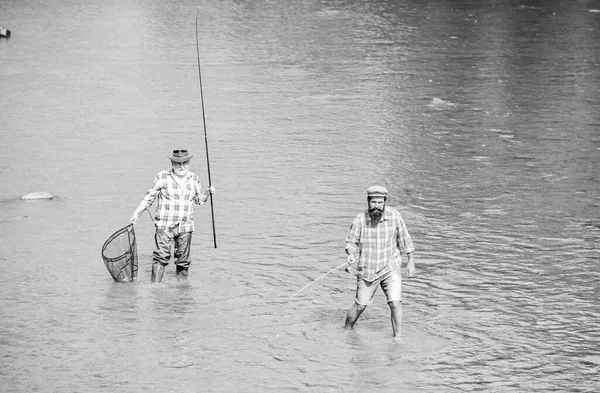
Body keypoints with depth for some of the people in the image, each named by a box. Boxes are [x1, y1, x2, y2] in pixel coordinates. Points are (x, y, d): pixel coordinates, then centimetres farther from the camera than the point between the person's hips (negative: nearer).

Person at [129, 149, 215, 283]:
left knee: (183, 259, 6)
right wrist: (136, 213, 1)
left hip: (185, 227, 4)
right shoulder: (162, 177, -1)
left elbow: (199, 199, 22)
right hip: (165, 226, -4)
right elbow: (149, 197, 5)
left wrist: (208, 192, 2)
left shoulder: (193, 179, 10)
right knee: (161, 256, -13)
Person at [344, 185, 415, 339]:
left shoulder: (394, 215, -11)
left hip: (390, 268, 0)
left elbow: (404, 239, 2)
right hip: (367, 271, 0)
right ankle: (347, 331, 34)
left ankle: (398, 338, -6)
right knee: (360, 306, 9)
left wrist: (411, 261, 6)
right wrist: (351, 254, -24)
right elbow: (351, 241, -2)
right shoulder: (360, 220, -13)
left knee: (395, 303, -15)